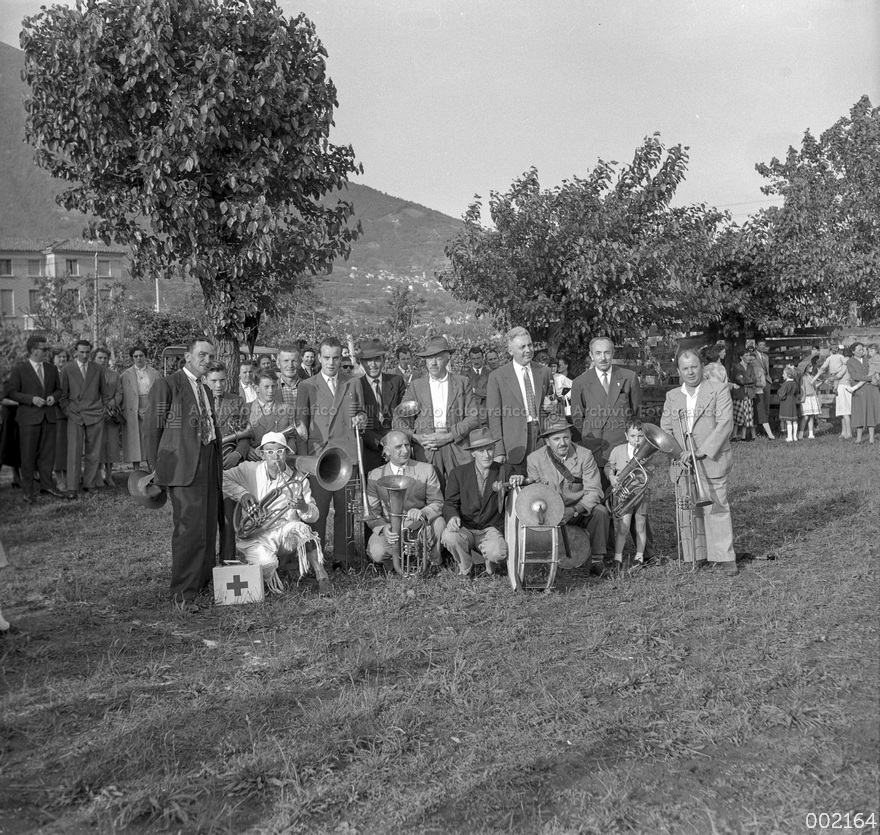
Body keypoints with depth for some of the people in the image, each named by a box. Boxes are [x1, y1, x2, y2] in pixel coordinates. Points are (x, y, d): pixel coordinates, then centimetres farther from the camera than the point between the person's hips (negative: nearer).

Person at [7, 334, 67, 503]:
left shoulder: (51, 368, 11)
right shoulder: (19, 369, -3)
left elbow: (58, 389, 18)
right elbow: (12, 392, -4)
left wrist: (53, 397, -4)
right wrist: (31, 399, -17)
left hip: (49, 416, 4)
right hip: (29, 417, -4)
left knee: (47, 452, 8)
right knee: (28, 455, 1)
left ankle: (46, 484, 19)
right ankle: (28, 491, 7)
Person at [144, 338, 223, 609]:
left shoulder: (206, 391, 22)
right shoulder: (167, 385, -2)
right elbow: (151, 429, -3)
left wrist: (218, 465, 15)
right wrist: (157, 469, -5)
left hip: (209, 466, 8)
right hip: (183, 466, -7)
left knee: (209, 527, 8)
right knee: (190, 528, -12)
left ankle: (202, 583, 19)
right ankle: (183, 592, -4)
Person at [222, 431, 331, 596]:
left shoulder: (298, 479, 5)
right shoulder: (250, 470, 1)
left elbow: (313, 516, 2)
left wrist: (303, 507, -22)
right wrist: (241, 493, -14)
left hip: (286, 533, 1)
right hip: (254, 535, -1)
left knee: (300, 529, -34)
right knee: (265, 563, -33)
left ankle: (322, 578, -24)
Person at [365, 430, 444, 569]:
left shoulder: (426, 470, 1)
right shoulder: (375, 476, 1)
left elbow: (438, 503, -5)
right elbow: (372, 512, 0)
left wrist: (422, 512, -29)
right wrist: (384, 528, -23)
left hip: (420, 529, 1)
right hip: (389, 530, 0)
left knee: (438, 522, -31)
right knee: (377, 552, -31)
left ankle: (432, 565, -5)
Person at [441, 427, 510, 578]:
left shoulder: (505, 470, 6)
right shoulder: (458, 474, 4)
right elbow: (450, 503, 2)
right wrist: (452, 516, -23)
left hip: (491, 530, -1)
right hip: (465, 529, 1)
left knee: (497, 553, -33)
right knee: (448, 536, -33)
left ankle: (491, 565, 8)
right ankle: (465, 567, 0)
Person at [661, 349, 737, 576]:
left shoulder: (719, 391, 1)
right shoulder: (672, 397, 14)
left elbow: (724, 424, -8)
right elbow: (665, 429, 11)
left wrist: (701, 451, -16)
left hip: (712, 461, -4)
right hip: (682, 464, 4)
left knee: (716, 508, -6)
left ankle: (725, 557, -1)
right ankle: (694, 556, 11)